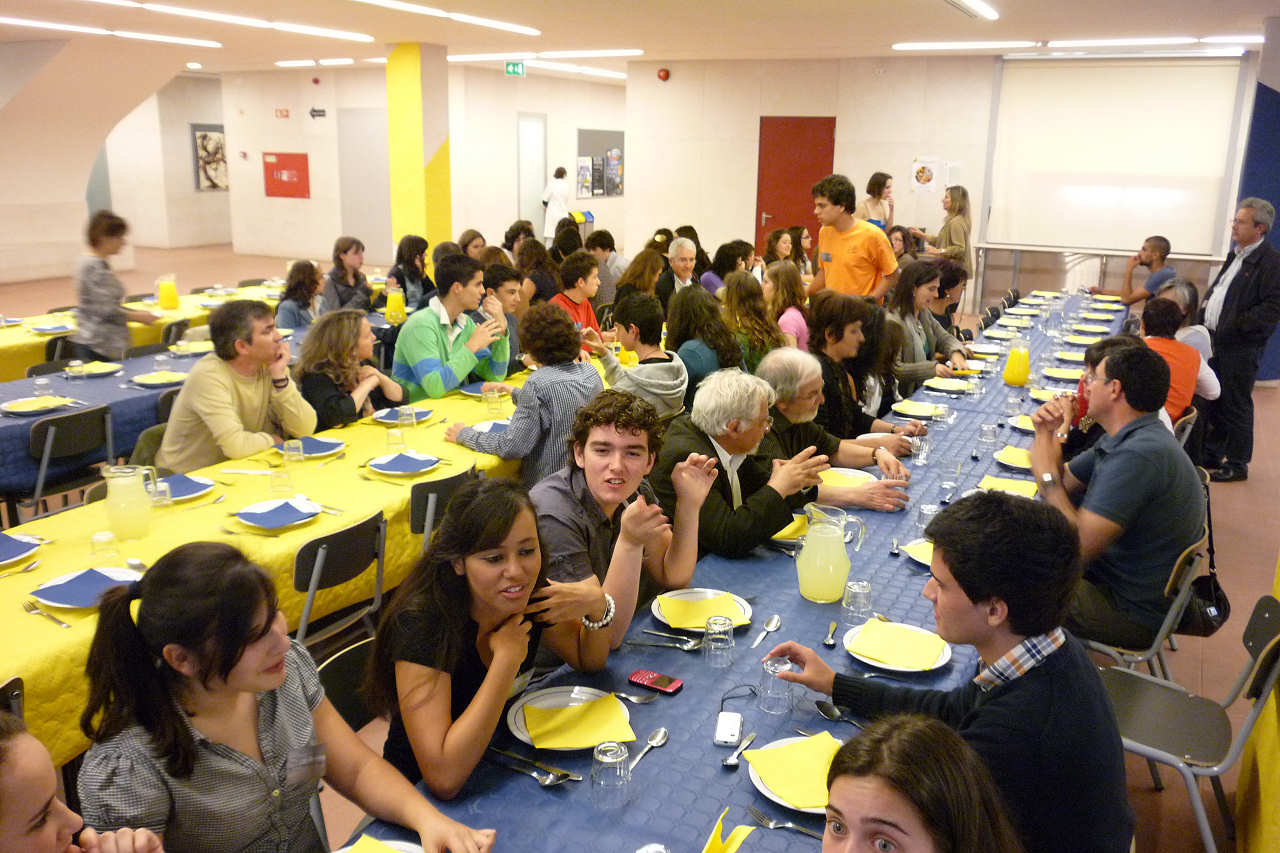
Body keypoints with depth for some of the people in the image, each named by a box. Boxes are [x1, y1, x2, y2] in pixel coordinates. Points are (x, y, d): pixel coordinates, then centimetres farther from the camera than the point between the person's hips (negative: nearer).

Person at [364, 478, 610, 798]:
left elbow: (589, 661, 7)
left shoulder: (529, 595, -11)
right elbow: (443, 778, -34)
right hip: (424, 802, -7)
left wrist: (597, 606, -15)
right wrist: (507, 658, -31)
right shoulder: (422, 624, -28)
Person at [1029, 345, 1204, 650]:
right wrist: (1047, 436, -6)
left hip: (1133, 615, -10)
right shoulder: (1128, 438, 4)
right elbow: (1061, 485, 12)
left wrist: (1047, 471, -22)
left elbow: (1078, 547, -31)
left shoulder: (1138, 456, -30)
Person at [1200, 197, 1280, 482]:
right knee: (1212, 402, 17)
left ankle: (1237, 464, 15)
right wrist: (1203, 316, 8)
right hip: (1215, 341, 9)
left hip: (1240, 349, -9)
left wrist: (1235, 326, -22)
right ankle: (1211, 455, 31)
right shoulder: (1236, 256, 13)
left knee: (1236, 406, 2)